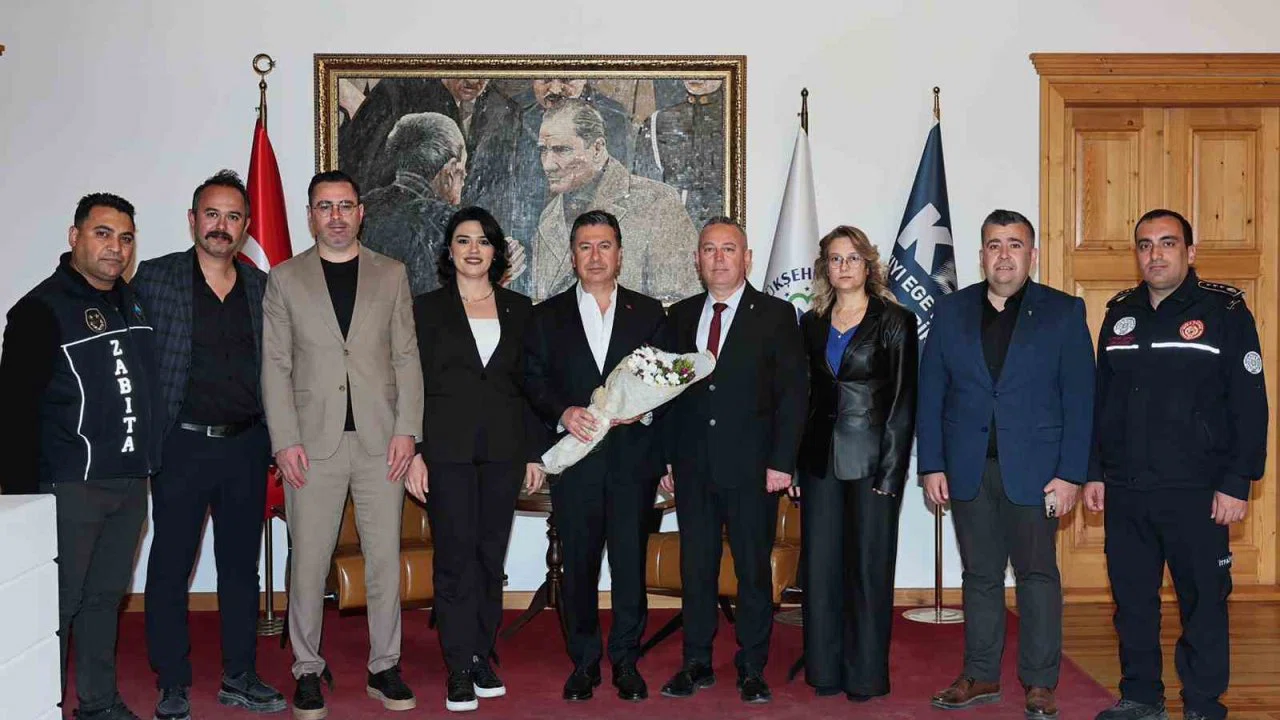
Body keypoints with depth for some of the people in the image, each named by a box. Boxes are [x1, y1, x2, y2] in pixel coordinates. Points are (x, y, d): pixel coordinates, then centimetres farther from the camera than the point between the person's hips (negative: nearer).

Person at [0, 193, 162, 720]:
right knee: (57, 604, -2)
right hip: (69, 486, -6)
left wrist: (150, 460, 17)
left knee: (107, 596, 15)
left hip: (129, 481, 7)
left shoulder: (134, 302, 13)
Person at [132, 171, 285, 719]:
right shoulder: (154, 279, -1)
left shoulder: (263, 288, 8)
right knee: (170, 566, 4)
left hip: (247, 446, 3)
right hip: (182, 444, -3)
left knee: (241, 564, 11)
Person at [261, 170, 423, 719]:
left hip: (381, 441, 1)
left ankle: (384, 668, 16)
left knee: (385, 559, 4)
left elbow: (406, 358, 7)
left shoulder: (391, 275, 10)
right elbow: (275, 366, 3)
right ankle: (308, 670, 17)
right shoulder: (284, 279, 7)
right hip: (313, 442, -1)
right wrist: (285, 441, -5)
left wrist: (406, 430, -3)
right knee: (308, 561, 3)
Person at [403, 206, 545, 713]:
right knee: (455, 557, -2)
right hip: (447, 447, -2)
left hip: (503, 448, 2)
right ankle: (460, 670, 5)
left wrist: (533, 452, 7)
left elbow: (528, 384, 11)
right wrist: (414, 453, -7)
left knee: (491, 556, 7)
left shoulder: (518, 309, 10)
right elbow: (413, 384, 1)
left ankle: (483, 657, 18)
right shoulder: (428, 309, 4)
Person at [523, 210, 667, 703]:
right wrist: (564, 412, -13)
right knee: (578, 564, 5)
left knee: (631, 562, 2)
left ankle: (626, 661, 15)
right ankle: (583, 662, 18)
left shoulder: (649, 313, 10)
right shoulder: (548, 316, 10)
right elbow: (534, 384, 5)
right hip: (574, 456, 0)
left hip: (633, 455, 0)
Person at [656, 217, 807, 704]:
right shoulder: (680, 316, 11)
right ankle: (697, 664, 20)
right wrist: (666, 458, 6)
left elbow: (792, 394, -3)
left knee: (753, 569, 4)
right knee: (695, 568, 8)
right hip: (693, 467, 3)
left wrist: (781, 461, -10)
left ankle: (752, 669, 15)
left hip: (752, 466, -3)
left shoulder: (776, 315, 1)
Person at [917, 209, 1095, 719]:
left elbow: (1078, 398, -3)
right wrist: (931, 465, 0)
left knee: (1037, 574, 4)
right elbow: (931, 393, 6)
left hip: (1033, 469, -2)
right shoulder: (951, 311, 7)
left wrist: (1071, 474, -9)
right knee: (980, 575, 10)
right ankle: (981, 676, 21)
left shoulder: (1063, 312, 1)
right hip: (968, 469, 2)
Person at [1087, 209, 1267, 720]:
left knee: (1203, 601, 4)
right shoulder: (1119, 314, 10)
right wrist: (1094, 472, 11)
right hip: (1124, 491, 5)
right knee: (1132, 598, 11)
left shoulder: (1225, 311, -4)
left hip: (1196, 492, -4)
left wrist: (1237, 483, -12)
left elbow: (1249, 404, -7)